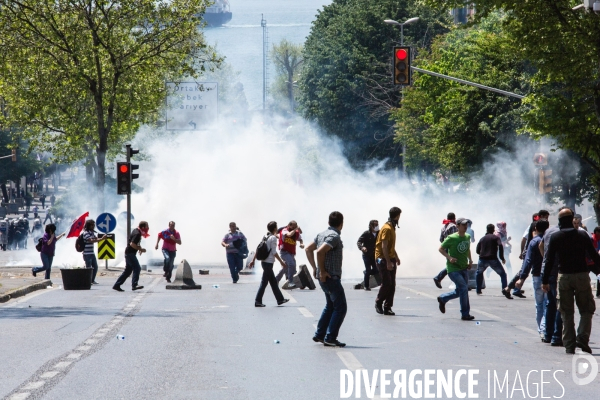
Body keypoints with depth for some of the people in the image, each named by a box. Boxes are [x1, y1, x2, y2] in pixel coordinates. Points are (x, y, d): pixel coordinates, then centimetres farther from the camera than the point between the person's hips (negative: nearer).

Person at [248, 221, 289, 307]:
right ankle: (258, 301, -3)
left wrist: (253, 260, 14)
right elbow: (274, 252, -16)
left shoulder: (265, 237, 11)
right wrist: (281, 261, -8)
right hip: (268, 262, -9)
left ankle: (280, 299, 21)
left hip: (264, 262, 9)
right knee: (264, 282, -4)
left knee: (273, 281, 14)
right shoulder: (273, 238, -13)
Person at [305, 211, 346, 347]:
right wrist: (322, 271, -20)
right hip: (331, 277, -9)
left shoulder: (322, 234, 11)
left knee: (330, 306, 21)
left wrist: (315, 267, 15)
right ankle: (330, 338, -6)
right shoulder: (334, 236, -17)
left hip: (324, 277, 9)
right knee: (340, 308, -3)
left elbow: (309, 249, 17)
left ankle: (319, 335, 23)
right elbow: (320, 252, -29)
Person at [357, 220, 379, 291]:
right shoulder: (366, 233, -11)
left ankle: (366, 272, 32)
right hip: (367, 255, -4)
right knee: (368, 270, -6)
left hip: (374, 255, 4)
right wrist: (362, 247, -34)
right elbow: (359, 242, -13)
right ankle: (366, 286, 6)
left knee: (376, 270, -1)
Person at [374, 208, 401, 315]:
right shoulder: (387, 228, -15)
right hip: (383, 259, -9)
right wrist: (388, 262, -23)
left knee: (392, 285, 3)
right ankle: (378, 302, 9)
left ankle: (387, 307, 5)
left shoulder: (392, 228, 15)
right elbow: (384, 247, -20)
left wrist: (396, 257, 17)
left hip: (390, 259, 9)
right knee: (387, 283, -10)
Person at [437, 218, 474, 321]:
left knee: (460, 291, 11)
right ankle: (465, 314, -8)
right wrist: (449, 257, -18)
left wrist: (470, 260, 8)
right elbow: (441, 249, -5)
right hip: (453, 269, -7)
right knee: (464, 288, -16)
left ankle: (442, 299, 37)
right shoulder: (451, 238, -13)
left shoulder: (467, 237, 6)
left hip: (464, 268, 7)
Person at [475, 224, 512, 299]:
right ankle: (505, 291, -16)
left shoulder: (482, 239, 18)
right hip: (493, 259, -3)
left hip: (482, 259, 3)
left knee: (479, 273, 31)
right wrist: (502, 258, -6)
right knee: (502, 274, 4)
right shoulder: (495, 237, 6)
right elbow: (500, 246, -12)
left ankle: (478, 290, 27)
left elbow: (477, 250, 16)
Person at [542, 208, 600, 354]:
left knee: (566, 313, 7)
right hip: (582, 275, -1)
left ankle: (569, 345, 3)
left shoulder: (555, 237, 1)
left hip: (564, 277, 1)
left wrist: (545, 281, 2)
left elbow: (549, 260, -1)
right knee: (586, 309, 9)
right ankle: (582, 338, -9)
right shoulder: (582, 235, 1)